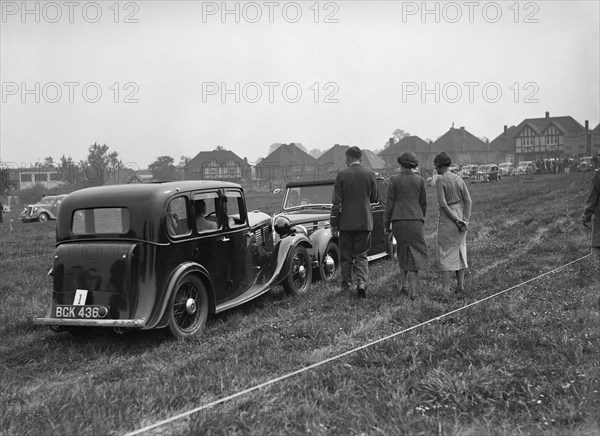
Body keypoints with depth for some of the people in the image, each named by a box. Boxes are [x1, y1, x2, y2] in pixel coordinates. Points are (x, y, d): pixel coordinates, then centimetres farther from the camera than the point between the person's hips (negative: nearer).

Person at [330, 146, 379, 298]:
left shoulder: (342, 175, -8)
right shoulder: (370, 174, -1)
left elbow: (336, 202, -8)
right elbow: (375, 198, 7)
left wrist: (333, 224, -3)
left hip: (346, 222, -2)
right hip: (365, 221, 2)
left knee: (346, 256, 10)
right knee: (361, 255, 8)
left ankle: (346, 286, 17)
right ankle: (362, 282, -11)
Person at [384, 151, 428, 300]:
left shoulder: (394, 180, -2)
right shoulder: (420, 180, 3)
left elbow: (389, 203, -3)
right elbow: (423, 204, 8)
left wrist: (386, 224, 4)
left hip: (398, 221, 0)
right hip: (415, 220, 0)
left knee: (403, 249, 21)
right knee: (414, 254, 0)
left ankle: (402, 283, 15)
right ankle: (412, 290, -11)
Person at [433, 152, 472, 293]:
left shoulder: (440, 181, -11)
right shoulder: (459, 179, 8)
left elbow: (443, 204, -19)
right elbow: (468, 200, 1)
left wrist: (456, 221, -15)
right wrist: (465, 221, -7)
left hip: (447, 218, -6)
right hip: (461, 216, 6)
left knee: (445, 253, -2)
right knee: (459, 251, 15)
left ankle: (445, 289, -5)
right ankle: (460, 285, 15)